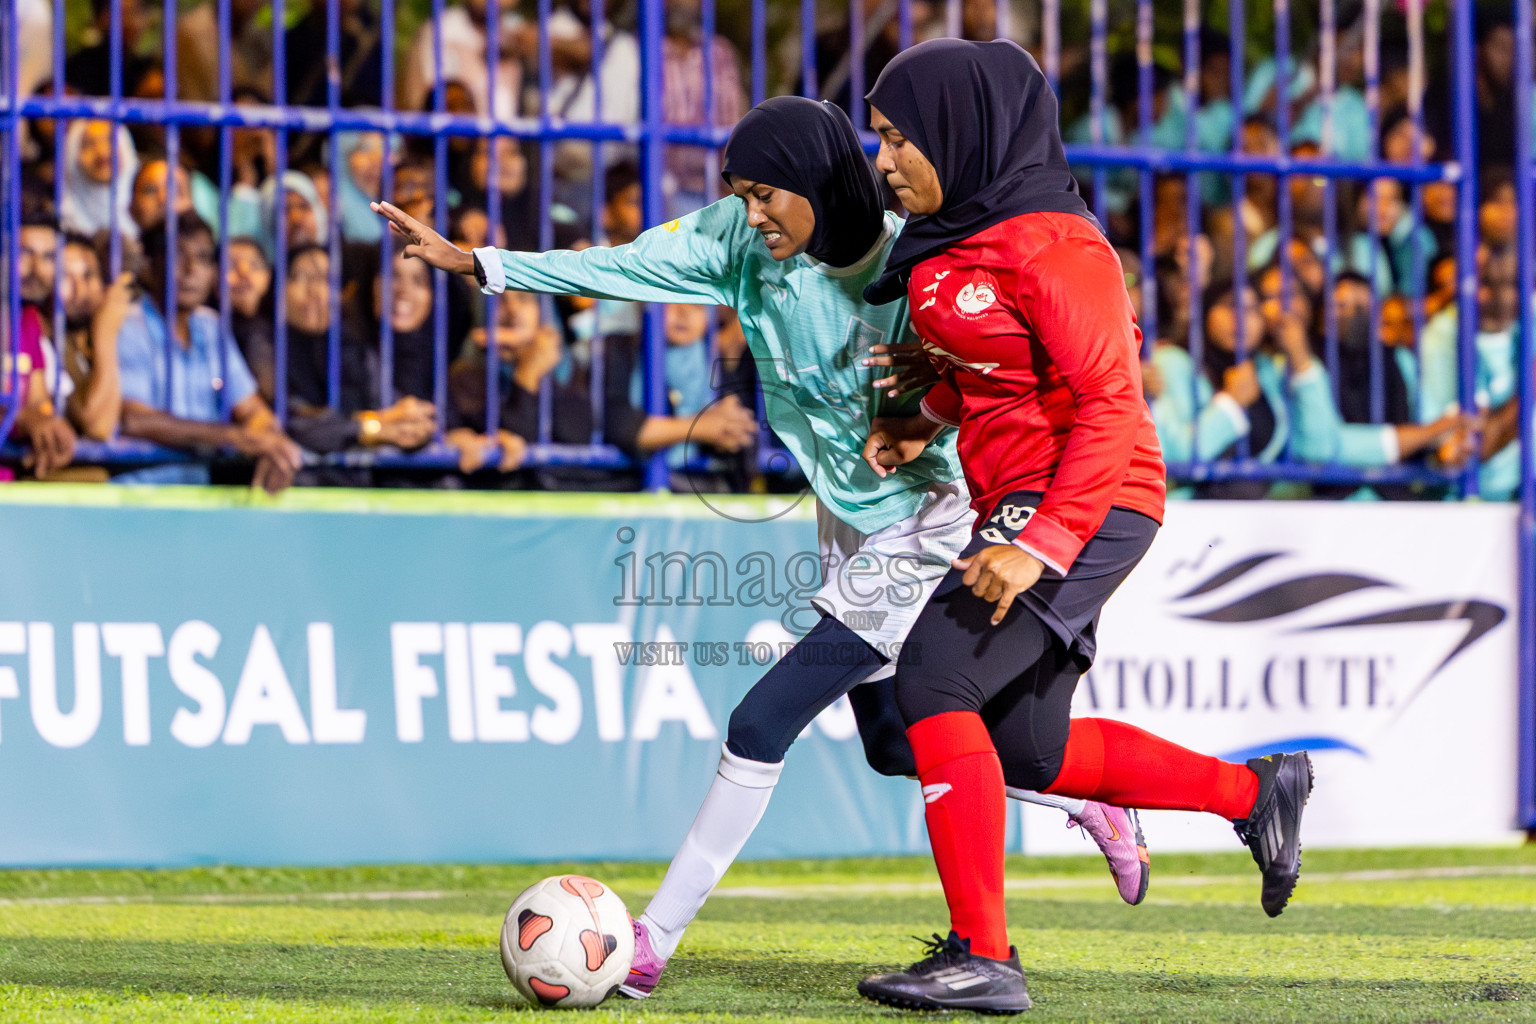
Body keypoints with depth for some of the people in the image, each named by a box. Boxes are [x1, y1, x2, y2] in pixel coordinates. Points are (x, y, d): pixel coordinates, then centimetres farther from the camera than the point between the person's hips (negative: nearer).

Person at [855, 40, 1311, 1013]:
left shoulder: (1051, 242, -18)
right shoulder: (952, 238, 11)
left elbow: (1111, 403, -22)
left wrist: (1043, 546, -29)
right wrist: (926, 422, 9)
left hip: (1089, 507, -10)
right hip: (1020, 509, 10)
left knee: (935, 677, -21)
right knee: (1028, 750, 15)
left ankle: (982, 958, -21)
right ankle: (1256, 792, 32)